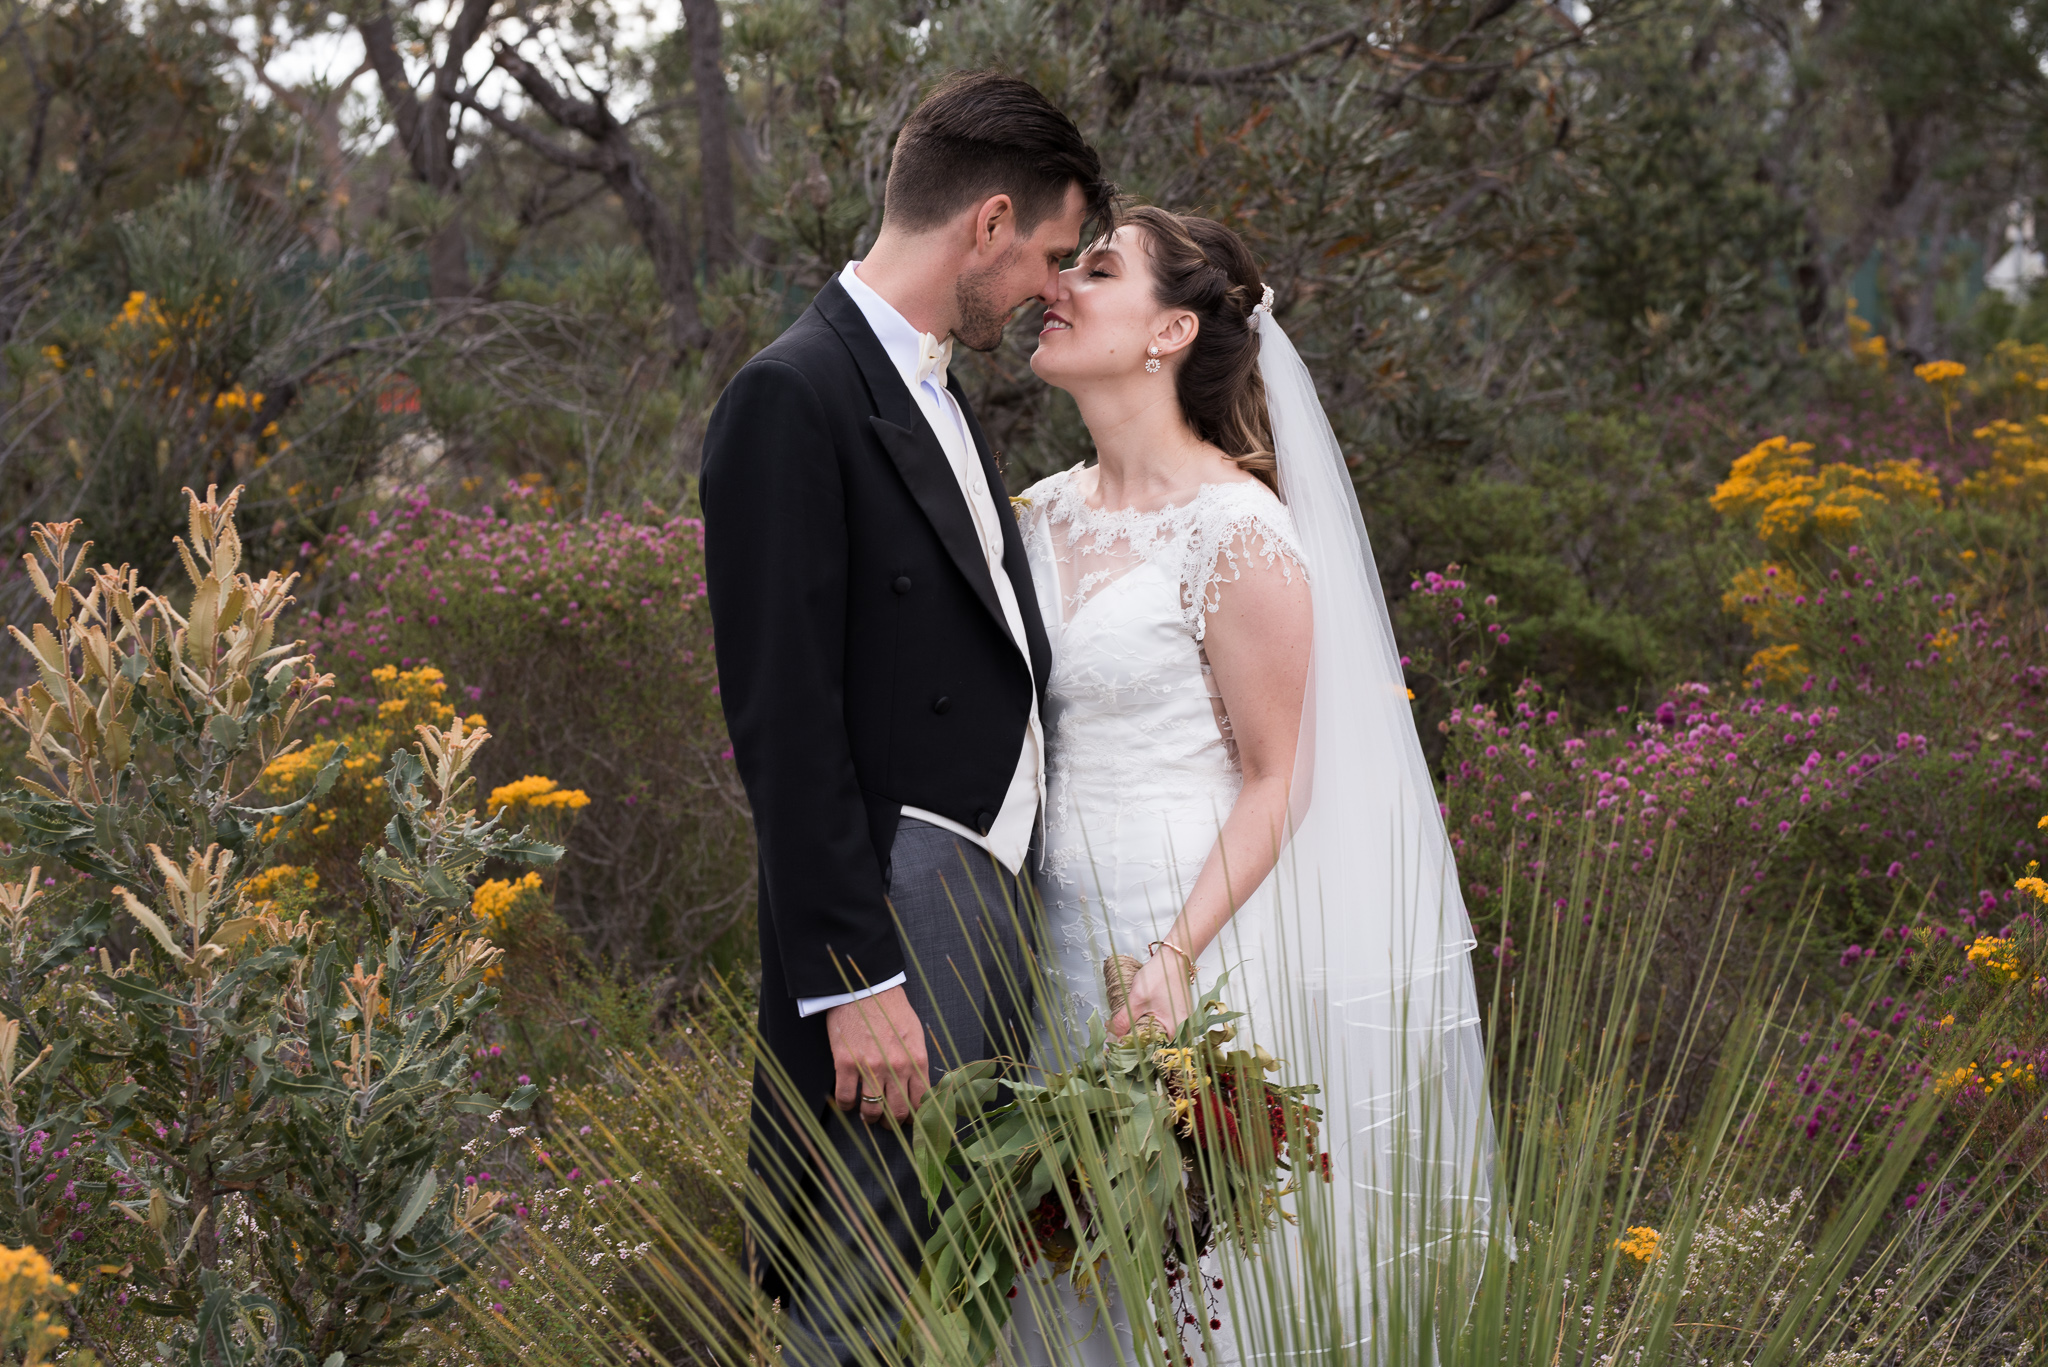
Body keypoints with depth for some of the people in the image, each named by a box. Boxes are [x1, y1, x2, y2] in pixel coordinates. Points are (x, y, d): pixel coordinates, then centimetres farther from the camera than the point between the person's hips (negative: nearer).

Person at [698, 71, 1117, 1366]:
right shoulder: (794, 398, -12)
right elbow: (783, 717, -17)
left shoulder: (938, 389, 17)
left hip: (996, 908, 9)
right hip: (894, 922, -9)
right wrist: (853, 977, -20)